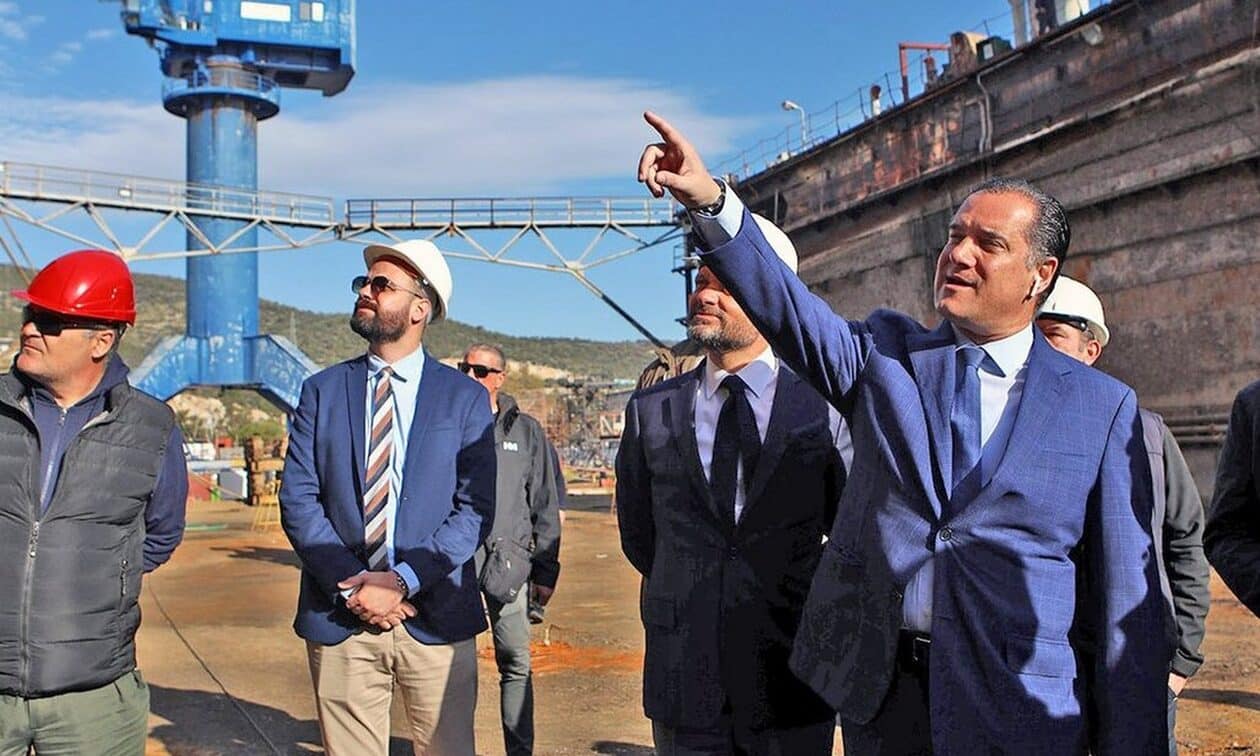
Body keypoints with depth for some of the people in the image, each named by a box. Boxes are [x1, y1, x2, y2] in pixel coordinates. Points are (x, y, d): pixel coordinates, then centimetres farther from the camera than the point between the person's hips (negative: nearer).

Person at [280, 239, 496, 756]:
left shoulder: (464, 398, 3)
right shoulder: (322, 390, 8)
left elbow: (476, 508, -4)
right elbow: (297, 500, 1)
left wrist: (402, 581, -13)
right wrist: (354, 585, -10)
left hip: (435, 620, -1)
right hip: (339, 617, 2)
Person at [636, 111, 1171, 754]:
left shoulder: (1103, 406, -1)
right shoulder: (883, 354, 4)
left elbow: (1126, 598, -2)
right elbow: (786, 305, -14)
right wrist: (710, 201, -29)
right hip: (878, 694, 2)